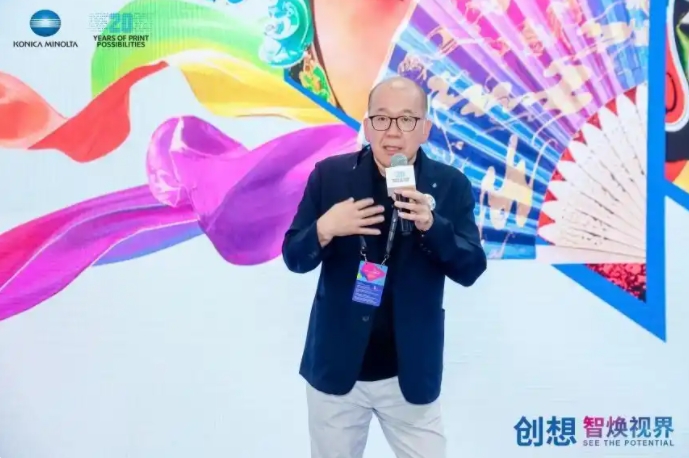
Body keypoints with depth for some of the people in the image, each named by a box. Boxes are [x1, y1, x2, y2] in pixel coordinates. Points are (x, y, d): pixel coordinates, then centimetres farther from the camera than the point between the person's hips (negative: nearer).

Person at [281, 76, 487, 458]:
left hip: (411, 373, 0)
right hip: (335, 368, 1)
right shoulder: (329, 175, -6)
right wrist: (325, 229, -25)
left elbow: (471, 269, -9)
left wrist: (431, 225, -27)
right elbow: (294, 258, -3)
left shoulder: (450, 185, -5)